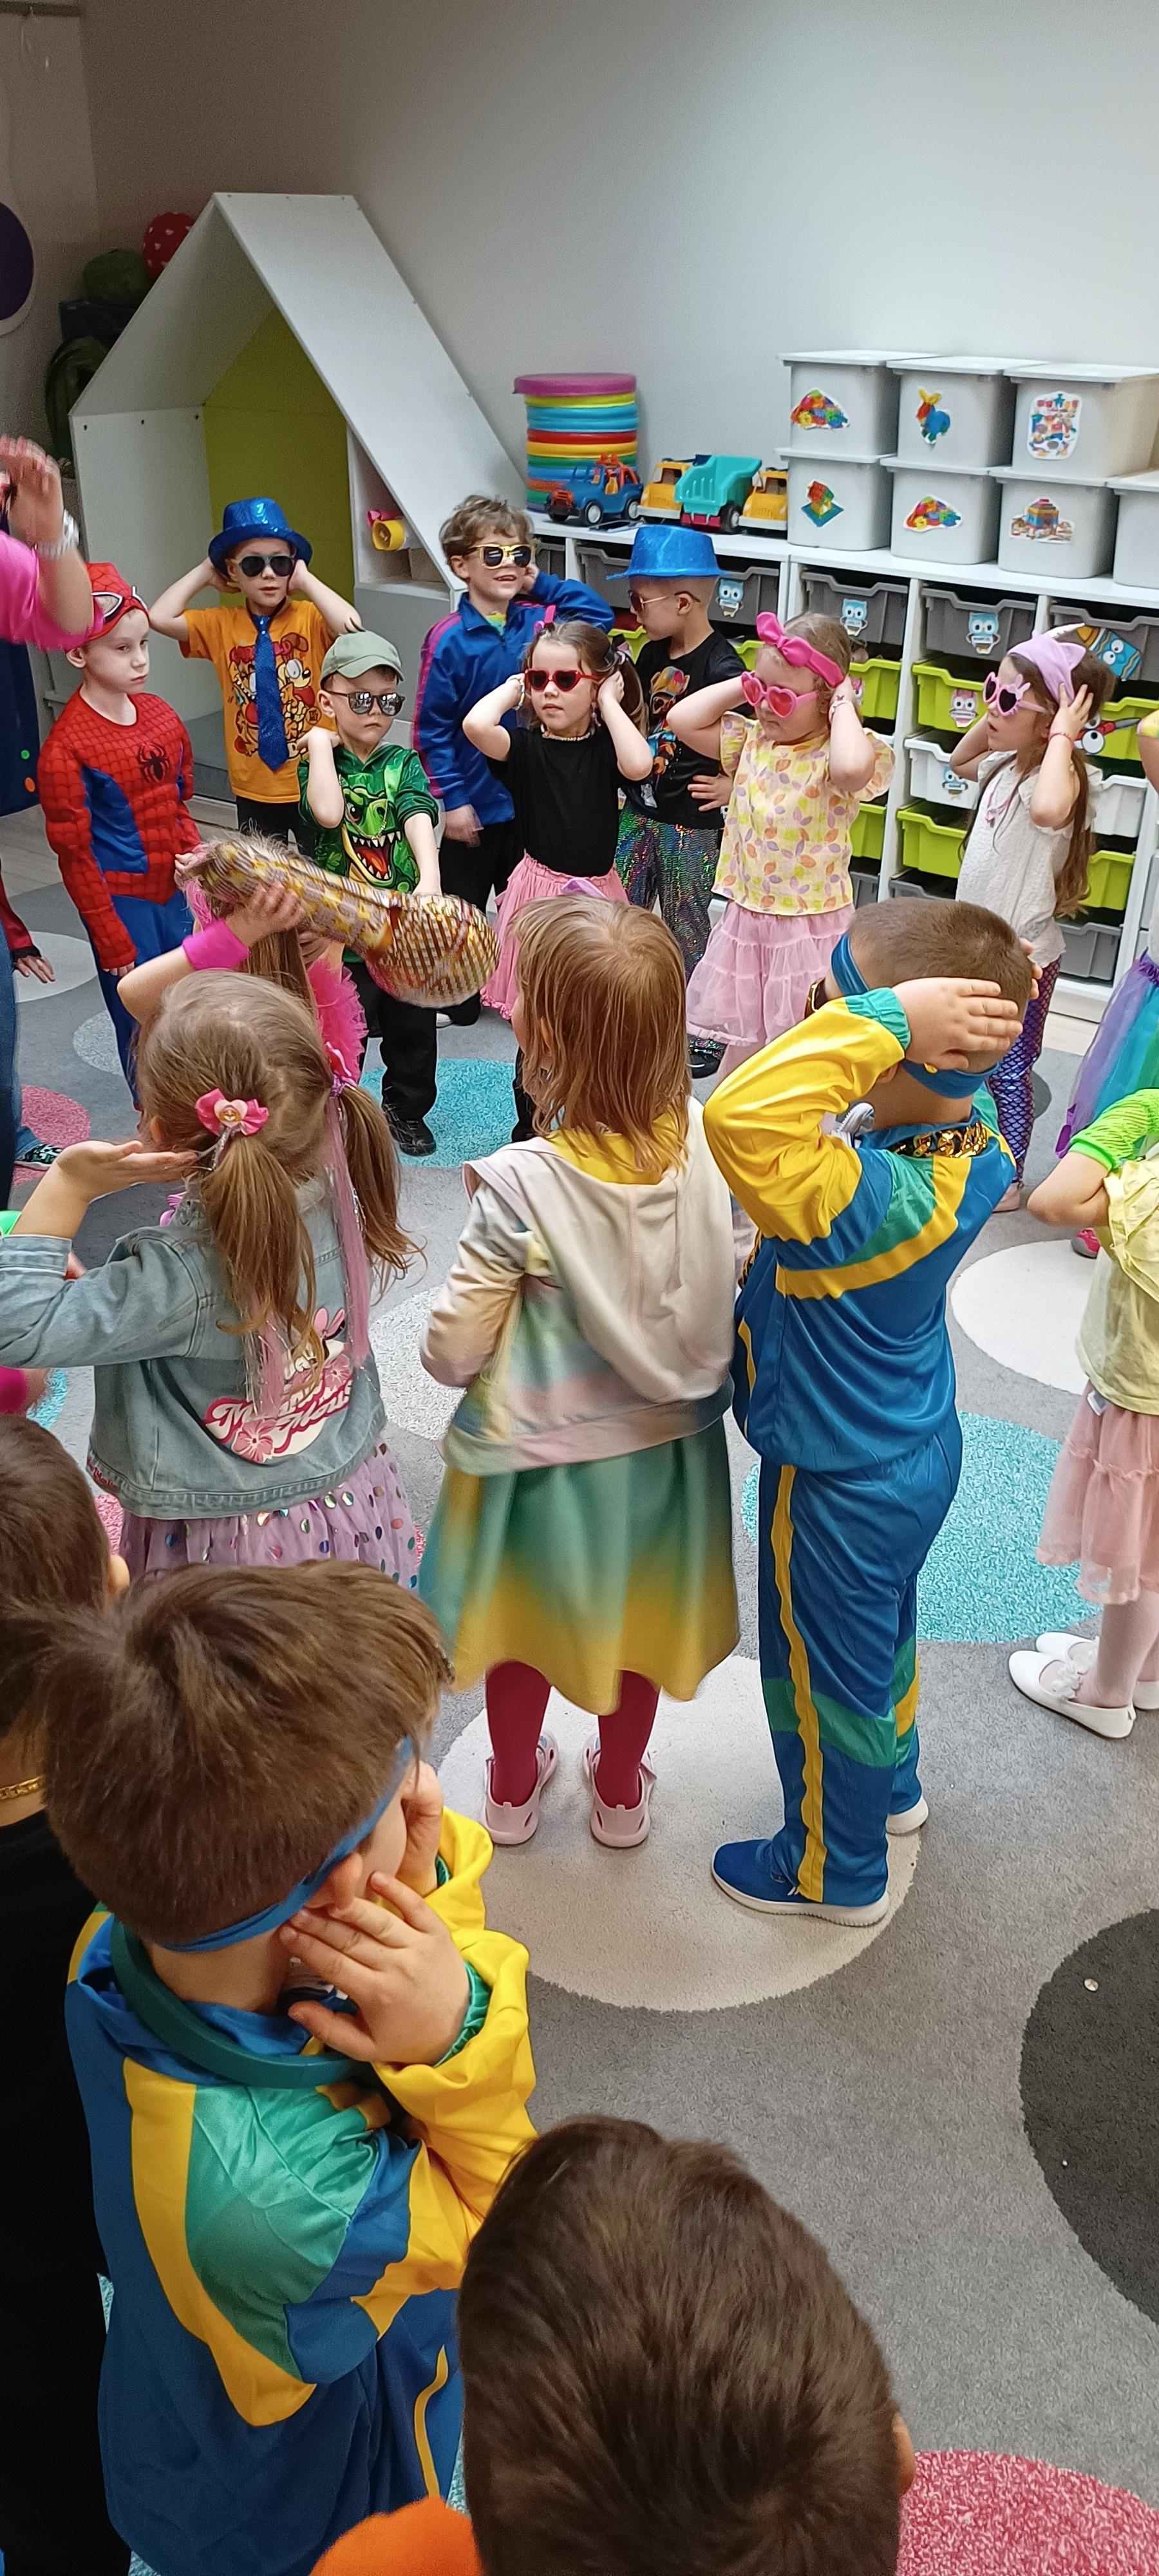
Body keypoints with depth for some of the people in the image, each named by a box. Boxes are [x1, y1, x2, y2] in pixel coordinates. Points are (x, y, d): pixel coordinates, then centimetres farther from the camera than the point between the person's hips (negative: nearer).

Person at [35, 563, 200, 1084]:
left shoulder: (160, 714, 4)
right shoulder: (66, 748, -15)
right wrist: (114, 945, -11)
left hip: (174, 892, 6)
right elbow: (74, 856, -12)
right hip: (124, 904, -6)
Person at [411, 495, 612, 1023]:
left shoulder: (538, 620, -1)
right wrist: (453, 798, -14)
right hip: (475, 801, -4)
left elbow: (598, 613, 6)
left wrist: (541, 583, -2)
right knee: (461, 906, 13)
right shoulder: (449, 639, -14)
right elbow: (431, 728, -12)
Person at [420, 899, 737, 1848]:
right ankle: (621, 1789, 50)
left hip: (545, 1457, -3)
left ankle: (514, 1787, 49)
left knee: (529, 1620, 24)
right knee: (638, 1613, 27)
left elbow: (451, 1352, -22)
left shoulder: (521, 1186, -31)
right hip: (669, 1443, 4)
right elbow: (742, 1288, -6)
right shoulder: (711, 1143, -19)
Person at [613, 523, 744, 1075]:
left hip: (691, 824, -7)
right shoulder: (652, 656, 7)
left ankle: (705, 1034, 18)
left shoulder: (722, 667, -17)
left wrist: (733, 784, -21)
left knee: (686, 930, 3)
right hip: (639, 812, 7)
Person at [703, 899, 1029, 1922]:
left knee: (824, 1675, 17)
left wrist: (890, 1019, -49)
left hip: (842, 1489, -8)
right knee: (882, 1633, 32)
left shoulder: (876, 1201, -42)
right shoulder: (975, 1146, -14)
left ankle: (836, 1871, 44)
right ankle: (893, 1787, 60)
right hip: (916, 1449, 8)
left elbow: (745, 1114, -54)